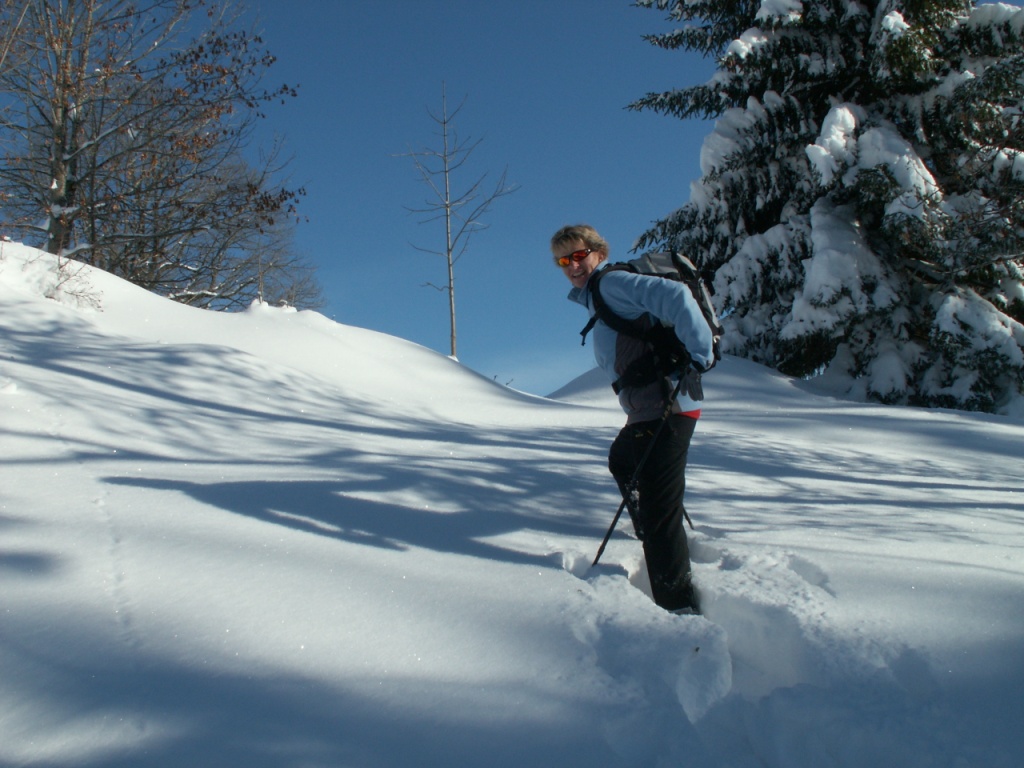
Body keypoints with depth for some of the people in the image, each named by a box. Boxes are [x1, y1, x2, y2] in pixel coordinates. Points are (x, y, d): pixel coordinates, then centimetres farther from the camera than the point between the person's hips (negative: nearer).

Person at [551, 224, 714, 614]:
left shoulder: (612, 282, -9)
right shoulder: (596, 298, 21)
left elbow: (676, 296, -23)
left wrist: (698, 358, -25)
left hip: (664, 412, -12)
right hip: (645, 414, 12)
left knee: (658, 512, -11)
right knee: (621, 460, 35)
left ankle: (680, 607, -5)